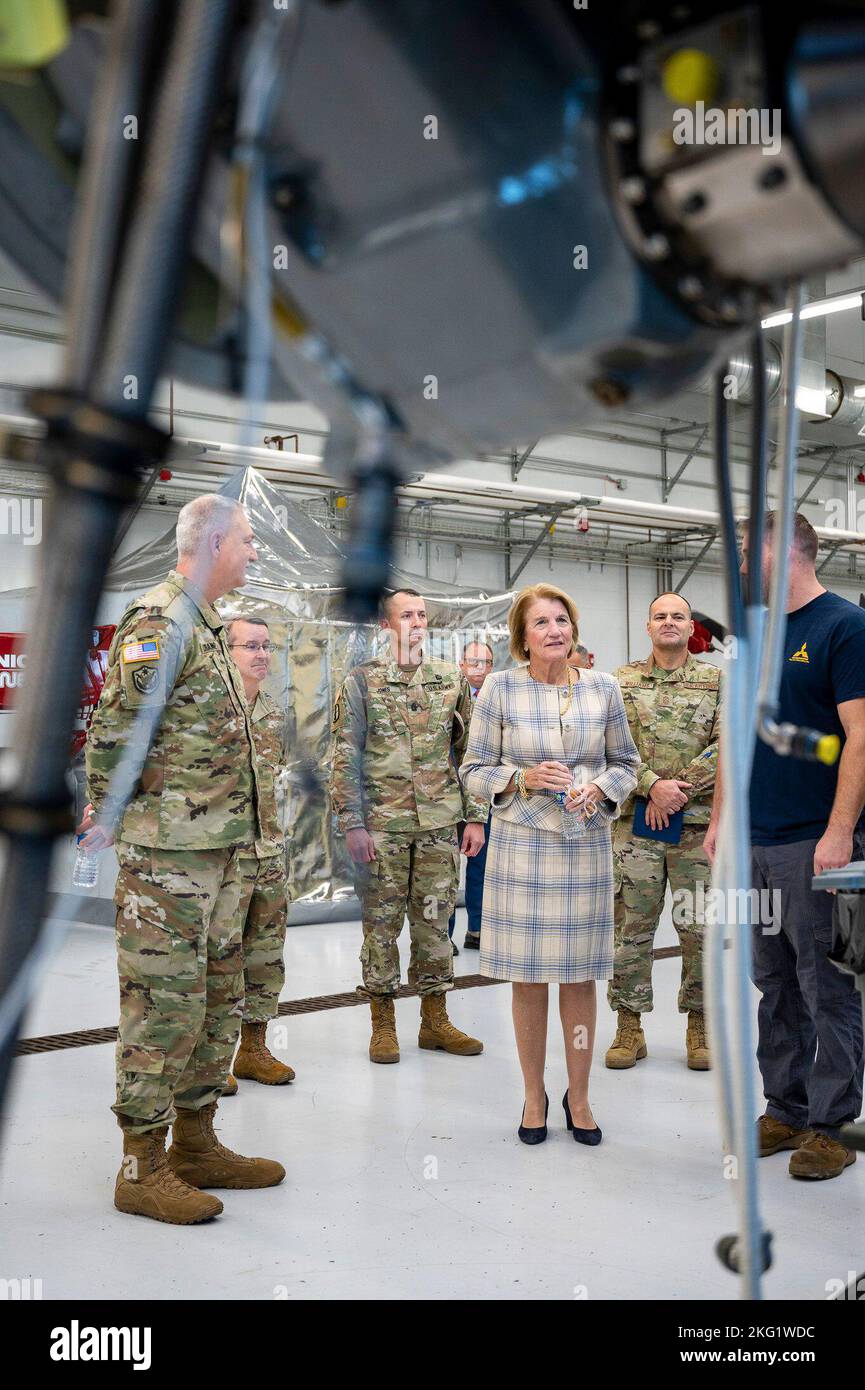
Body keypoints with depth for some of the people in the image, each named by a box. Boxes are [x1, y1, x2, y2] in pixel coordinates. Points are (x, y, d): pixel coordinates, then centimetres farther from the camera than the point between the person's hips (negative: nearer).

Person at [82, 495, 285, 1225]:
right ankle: (143, 1168, 10)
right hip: (168, 853, -10)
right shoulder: (158, 621, -14)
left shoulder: (203, 626, 18)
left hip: (218, 848, 10)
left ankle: (196, 1143, 27)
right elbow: (115, 731, -20)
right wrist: (109, 818, -13)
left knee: (219, 999, 15)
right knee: (164, 1006, -2)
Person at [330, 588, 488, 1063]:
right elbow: (345, 758, -3)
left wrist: (475, 816, 5)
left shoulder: (451, 681, 8)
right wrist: (352, 823, -9)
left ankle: (435, 1019, 20)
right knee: (382, 922, 5)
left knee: (434, 922, 9)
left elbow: (469, 752, 11)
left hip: (439, 825, 3)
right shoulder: (362, 681, 0)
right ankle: (382, 1023, 16)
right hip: (382, 825, -2)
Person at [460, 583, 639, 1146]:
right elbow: (475, 771, 1)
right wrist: (525, 777, -15)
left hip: (588, 846, 2)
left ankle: (579, 1096, 25)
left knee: (580, 976, 8)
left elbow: (626, 761, 12)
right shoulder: (499, 688, -2)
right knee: (529, 978, 5)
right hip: (522, 846, -1)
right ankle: (534, 1095, 23)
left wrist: (600, 789, -8)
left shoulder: (603, 687, 4)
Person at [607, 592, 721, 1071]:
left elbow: (728, 745, -4)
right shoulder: (622, 681, 8)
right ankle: (629, 1026, 15)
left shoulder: (716, 680, 6)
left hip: (699, 821, 0)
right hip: (635, 820, 0)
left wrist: (679, 791, -13)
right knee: (631, 925, 4)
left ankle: (699, 1024, 19)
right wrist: (654, 785, -16)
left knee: (699, 925, 5)